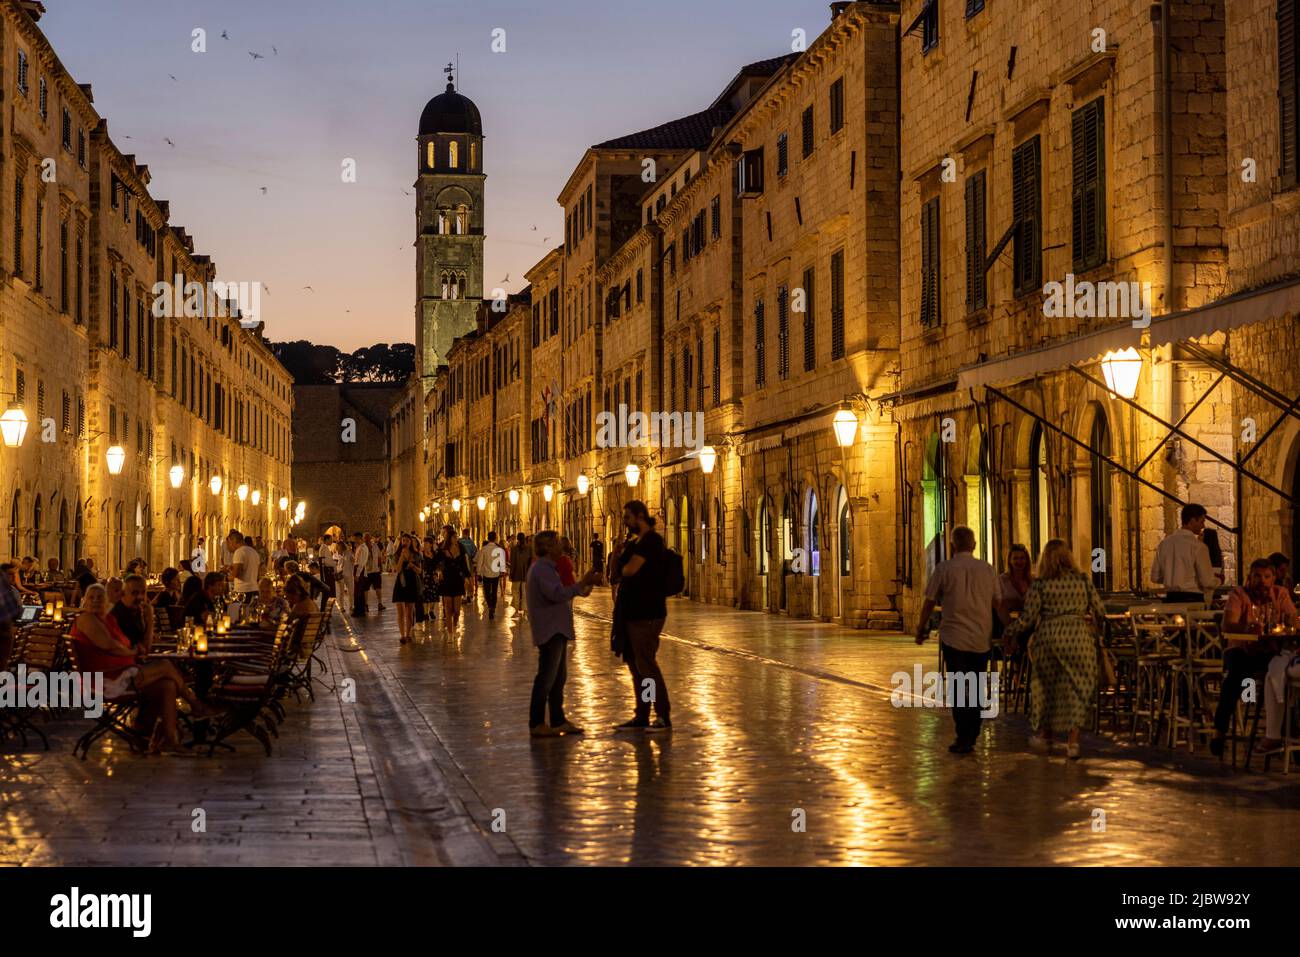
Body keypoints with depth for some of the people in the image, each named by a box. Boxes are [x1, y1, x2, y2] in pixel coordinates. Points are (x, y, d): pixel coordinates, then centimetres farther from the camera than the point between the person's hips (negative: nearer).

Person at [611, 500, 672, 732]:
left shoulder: (651, 540, -14)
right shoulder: (638, 543, 17)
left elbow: (629, 570, -20)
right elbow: (622, 572, 16)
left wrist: (622, 566, -1)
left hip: (647, 614, -10)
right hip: (634, 612, 10)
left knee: (646, 664, -8)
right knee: (635, 664, 12)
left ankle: (663, 717, -3)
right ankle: (641, 716, 17)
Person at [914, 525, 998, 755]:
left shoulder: (944, 568, -4)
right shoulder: (987, 569, 5)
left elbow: (929, 602, -1)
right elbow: (997, 604, 8)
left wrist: (921, 629, 12)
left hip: (954, 638, -3)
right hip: (982, 639, 3)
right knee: (975, 689, 12)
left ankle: (963, 739, -2)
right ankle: (972, 736, 17)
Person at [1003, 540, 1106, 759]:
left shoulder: (1039, 584, -2)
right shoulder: (1083, 580, 4)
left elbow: (1029, 619, -4)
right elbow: (1099, 612, 7)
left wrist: (1008, 631, 12)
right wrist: (1096, 628, 27)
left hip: (1049, 636, 0)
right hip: (1078, 636, 0)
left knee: (1048, 686, 14)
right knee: (1076, 688, 5)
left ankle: (1045, 736, 24)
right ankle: (1072, 742, 1)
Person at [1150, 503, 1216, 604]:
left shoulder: (1164, 543, 5)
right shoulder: (1198, 546, -12)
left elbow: (1155, 577, 10)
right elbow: (1207, 582, -11)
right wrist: (1218, 580, 11)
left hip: (1170, 599, 6)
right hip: (1193, 600, -6)